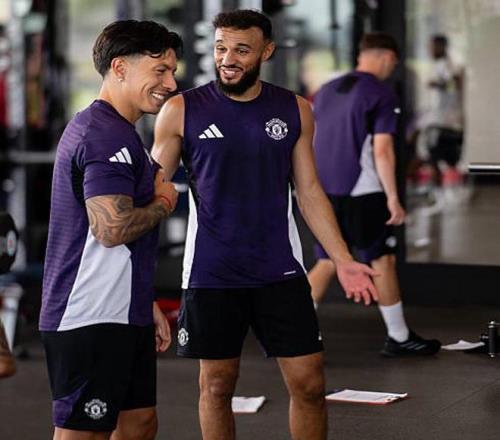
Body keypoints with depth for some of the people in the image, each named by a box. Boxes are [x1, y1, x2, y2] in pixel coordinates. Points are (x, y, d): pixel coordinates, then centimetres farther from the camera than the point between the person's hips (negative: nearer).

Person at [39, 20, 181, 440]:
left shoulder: (115, 130, 19)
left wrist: (146, 305, 23)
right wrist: (163, 203, -8)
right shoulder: (107, 135, -16)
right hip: (91, 322, -11)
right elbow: (112, 228, -27)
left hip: (120, 315, 11)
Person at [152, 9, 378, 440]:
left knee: (309, 384, 2)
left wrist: (344, 261, 2)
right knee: (217, 385, 8)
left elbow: (309, 193, 8)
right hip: (211, 274, -2)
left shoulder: (295, 111, 2)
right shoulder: (182, 111, -5)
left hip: (280, 271, 2)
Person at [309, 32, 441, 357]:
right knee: (383, 261, 5)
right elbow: (382, 151, -16)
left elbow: (312, 144, 18)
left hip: (325, 193, 7)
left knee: (328, 263, 12)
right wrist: (393, 198, -12)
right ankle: (399, 338, 13)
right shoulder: (382, 95, -9)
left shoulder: (327, 91, 14)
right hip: (362, 194, -7)